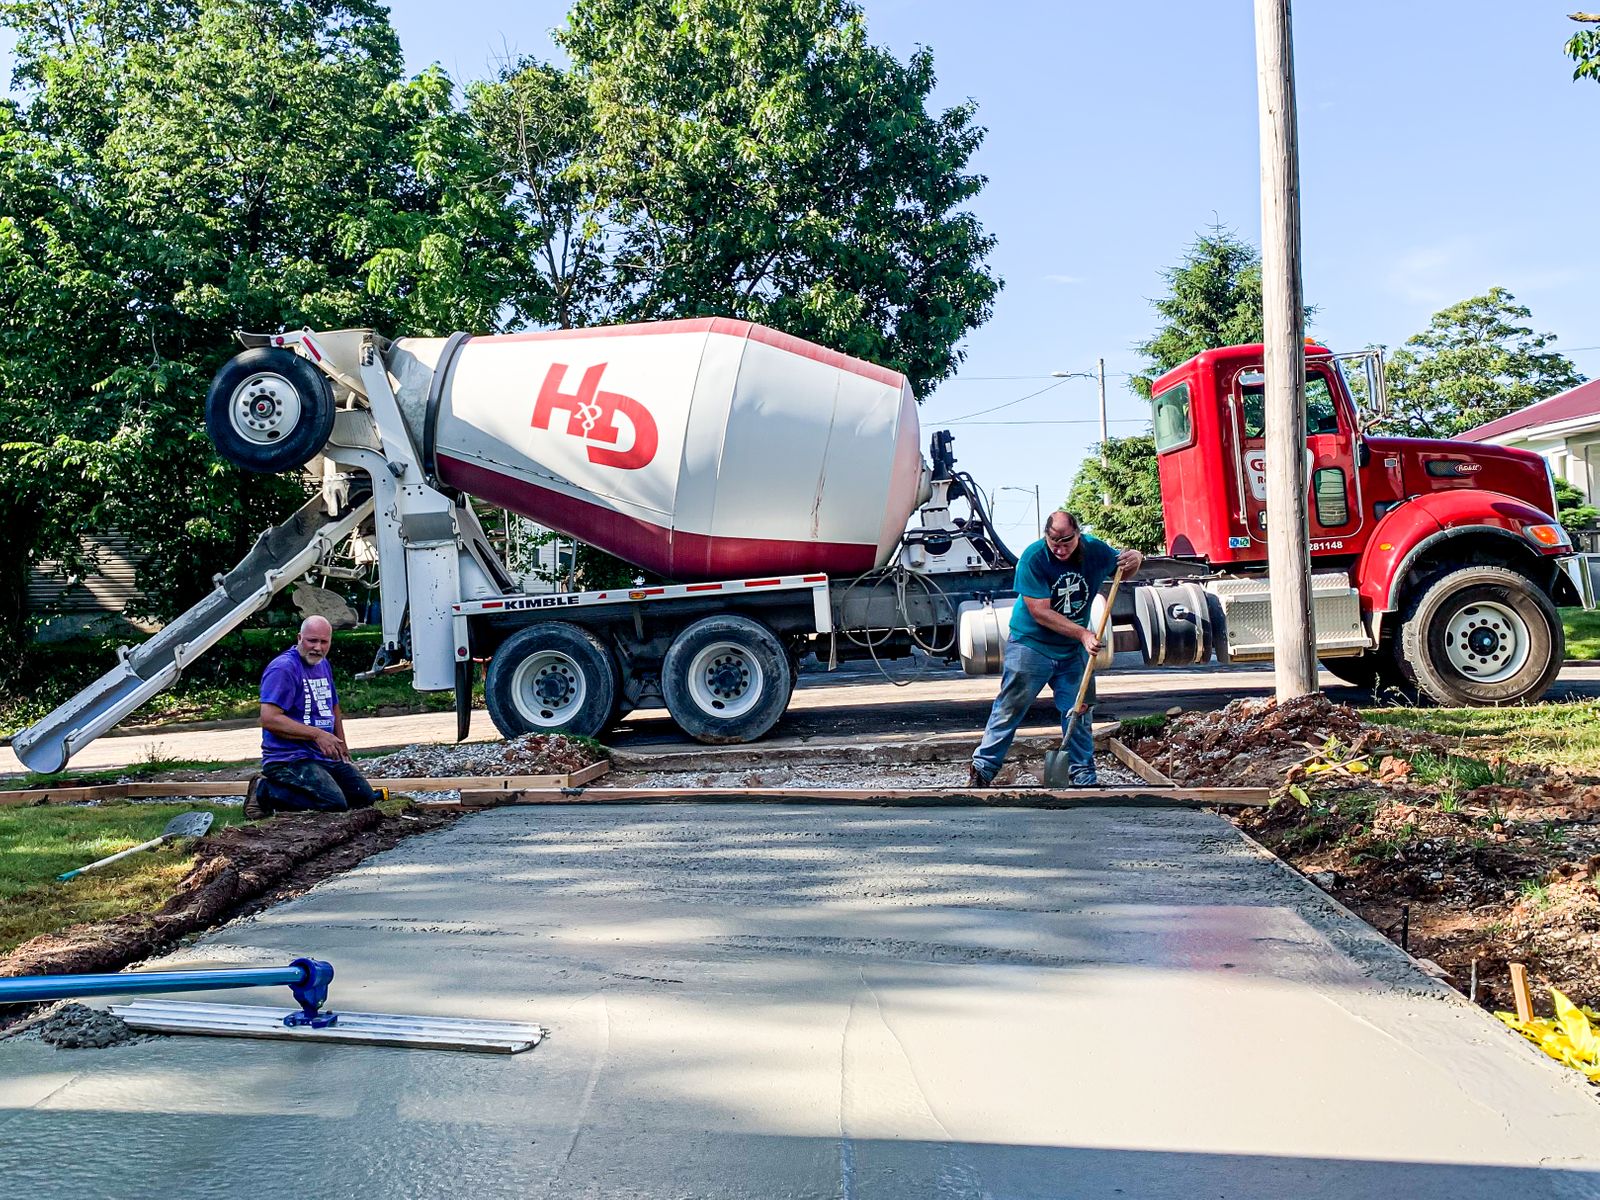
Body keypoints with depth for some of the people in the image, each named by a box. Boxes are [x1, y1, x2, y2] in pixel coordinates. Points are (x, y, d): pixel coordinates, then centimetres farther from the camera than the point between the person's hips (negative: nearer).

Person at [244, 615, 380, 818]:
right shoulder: (283, 668, -15)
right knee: (334, 804, -27)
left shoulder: (323, 664, 15)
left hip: (325, 756, 9)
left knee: (365, 798, 4)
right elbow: (269, 719, -24)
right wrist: (317, 734, -23)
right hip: (289, 759, -9)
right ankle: (265, 792, -10)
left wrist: (341, 745, 20)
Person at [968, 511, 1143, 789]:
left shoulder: (1094, 550, -7)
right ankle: (982, 769, 10)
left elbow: (1121, 570, 15)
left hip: (1073, 650, 4)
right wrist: (1082, 633, -28)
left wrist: (1135, 560, -10)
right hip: (1031, 645, -4)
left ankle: (1083, 776, 20)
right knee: (1010, 709, 0)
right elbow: (1041, 613, -23)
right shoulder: (1033, 558, -21)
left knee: (1079, 713, 8)